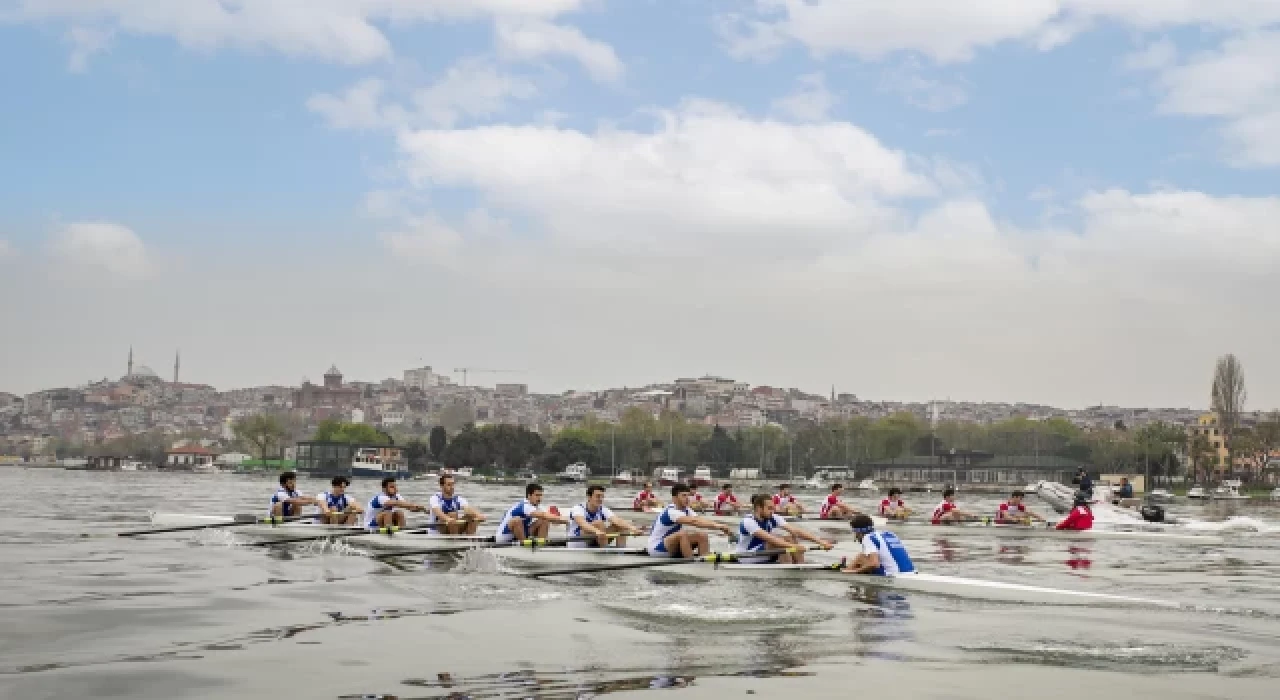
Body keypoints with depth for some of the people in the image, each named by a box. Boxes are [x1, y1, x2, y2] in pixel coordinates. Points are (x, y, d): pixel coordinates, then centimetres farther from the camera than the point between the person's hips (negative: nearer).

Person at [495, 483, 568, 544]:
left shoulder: (536, 506, 3)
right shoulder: (524, 506, -25)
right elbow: (542, 515, -39)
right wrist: (561, 519, -44)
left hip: (521, 537, 8)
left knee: (544, 521, -4)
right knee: (517, 520, -37)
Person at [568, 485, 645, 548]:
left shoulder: (603, 510, -1)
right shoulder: (578, 509, -16)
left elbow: (617, 521, -19)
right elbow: (582, 524, -38)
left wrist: (632, 528, -39)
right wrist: (597, 531, -59)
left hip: (593, 546, 6)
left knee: (621, 526, -7)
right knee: (599, 523, -28)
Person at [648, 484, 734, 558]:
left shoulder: (686, 510, 3)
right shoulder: (671, 511, -26)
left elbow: (701, 520, -10)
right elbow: (693, 521, -39)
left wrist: (719, 526, -27)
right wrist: (717, 526, -46)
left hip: (671, 548, 9)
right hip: (656, 548, -9)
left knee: (702, 536, -6)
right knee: (683, 533, -34)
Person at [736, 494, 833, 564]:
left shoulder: (773, 519, -1)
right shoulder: (748, 521, -20)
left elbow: (795, 531, -11)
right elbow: (768, 538, -34)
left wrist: (819, 541, -23)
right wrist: (792, 546, -44)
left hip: (765, 558, 7)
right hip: (747, 562, -7)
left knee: (792, 538, -9)